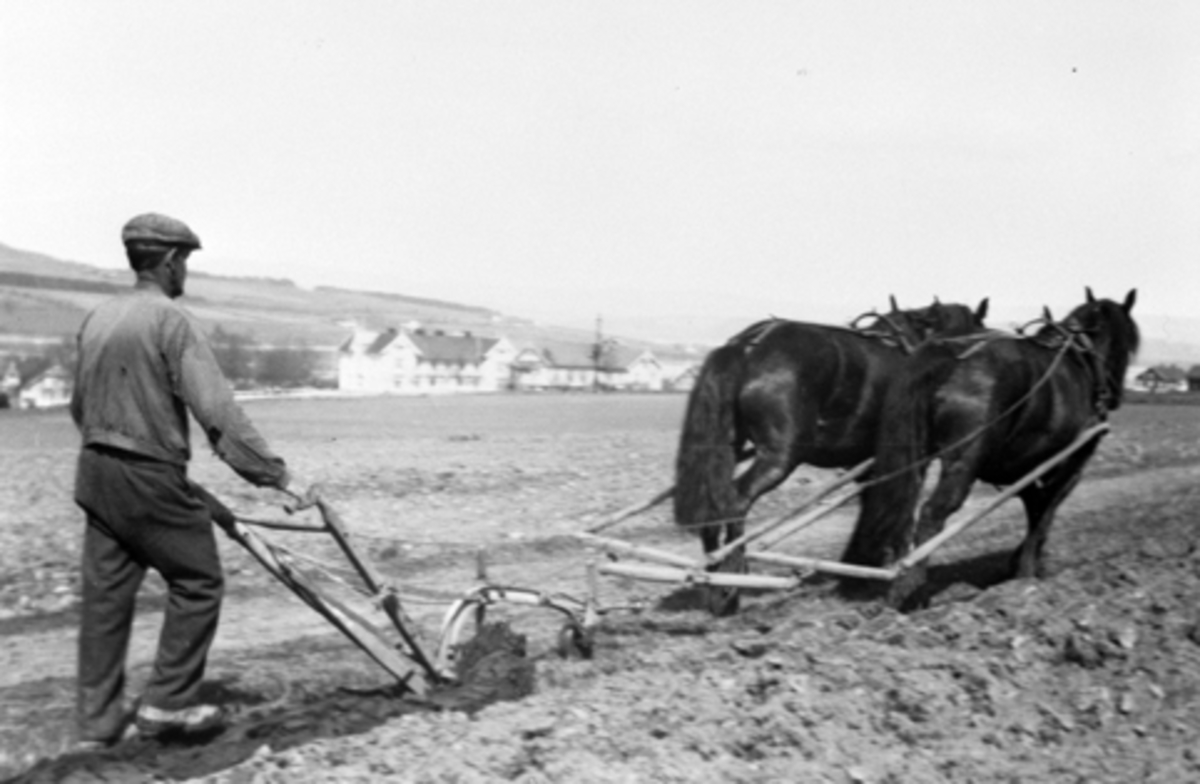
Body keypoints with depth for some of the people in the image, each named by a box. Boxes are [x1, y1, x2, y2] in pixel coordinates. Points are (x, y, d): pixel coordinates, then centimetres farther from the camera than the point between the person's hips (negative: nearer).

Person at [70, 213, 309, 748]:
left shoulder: (98, 318, 10)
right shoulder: (171, 319, -14)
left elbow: (79, 404, 19)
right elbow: (217, 410, -21)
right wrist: (275, 474, -19)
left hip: (96, 472, 8)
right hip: (150, 478, -8)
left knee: (106, 594, 11)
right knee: (198, 583, 6)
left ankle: (97, 720, 16)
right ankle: (168, 702, 8)